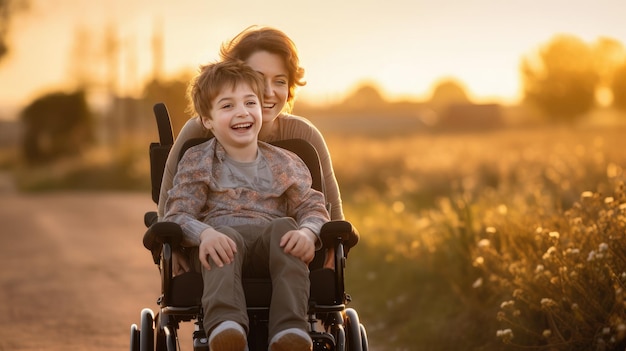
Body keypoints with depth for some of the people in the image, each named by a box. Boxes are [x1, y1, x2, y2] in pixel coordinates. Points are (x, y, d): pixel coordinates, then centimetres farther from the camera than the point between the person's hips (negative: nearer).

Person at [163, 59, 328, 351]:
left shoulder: (285, 165, 18)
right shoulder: (197, 162, 12)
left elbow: (313, 207, 11)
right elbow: (177, 215, 1)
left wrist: (307, 232, -16)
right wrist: (205, 233, -25)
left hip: (272, 251, 2)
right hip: (223, 241, -2)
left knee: (285, 228, -32)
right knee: (227, 237, -36)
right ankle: (225, 325, -59)